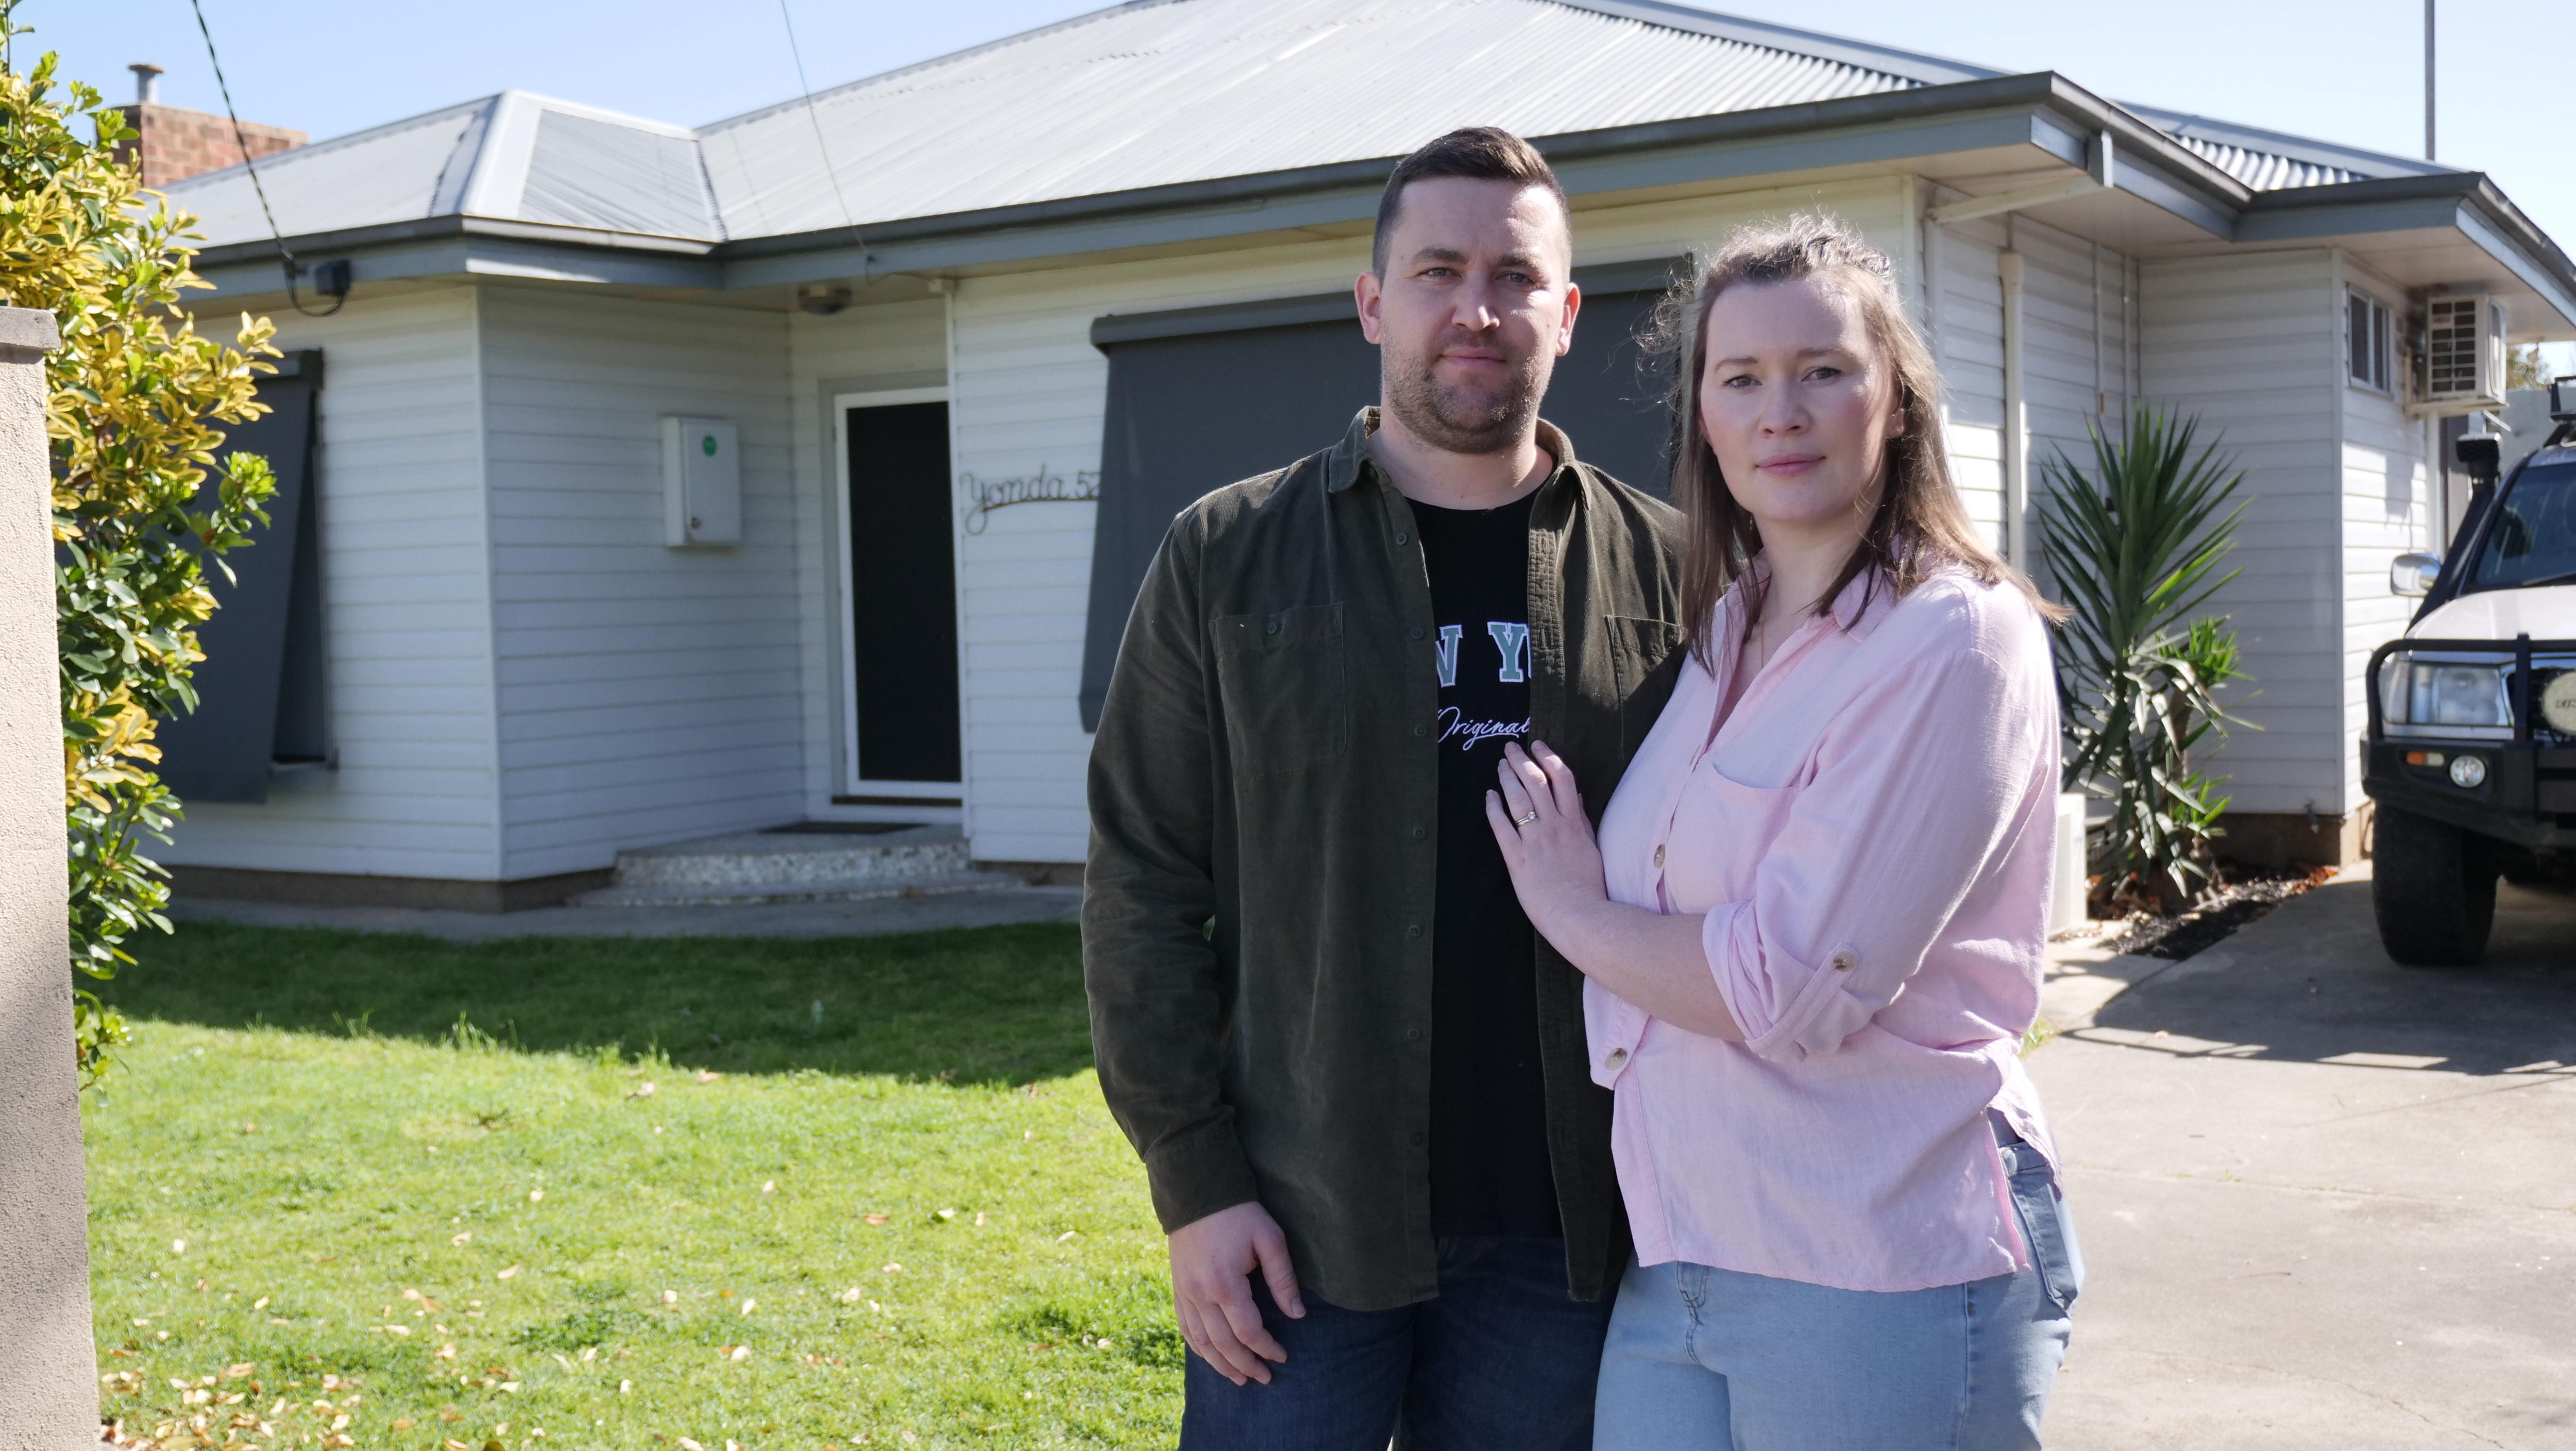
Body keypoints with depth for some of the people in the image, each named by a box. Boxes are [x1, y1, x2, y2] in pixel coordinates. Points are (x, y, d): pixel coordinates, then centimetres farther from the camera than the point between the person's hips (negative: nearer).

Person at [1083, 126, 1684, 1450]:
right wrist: (1195, 1180, -7)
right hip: (1300, 1230, -1)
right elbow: (1144, 885, -1)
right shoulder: (1228, 558, 0)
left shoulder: (1662, 573, 2)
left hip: (1561, 1239, 1)